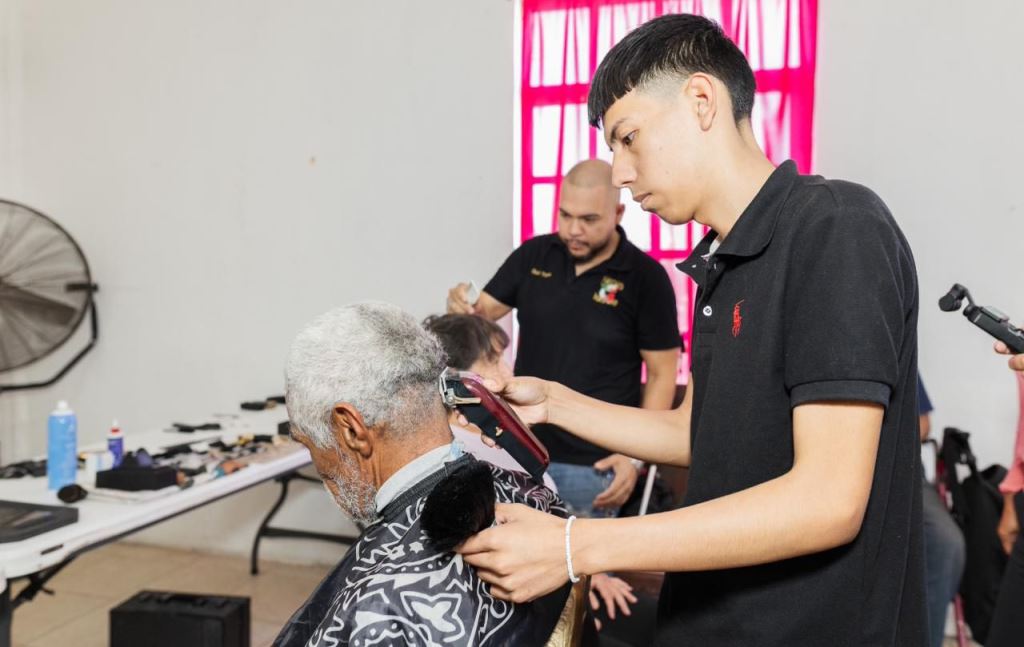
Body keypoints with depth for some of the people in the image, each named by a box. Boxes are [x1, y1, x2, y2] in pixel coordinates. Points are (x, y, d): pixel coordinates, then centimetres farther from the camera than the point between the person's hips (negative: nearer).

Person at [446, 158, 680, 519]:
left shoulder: (646, 277, -8)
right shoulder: (532, 255, 1)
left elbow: (662, 374, -5)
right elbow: (482, 314, 7)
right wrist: (462, 308, -17)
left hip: (591, 463, -3)